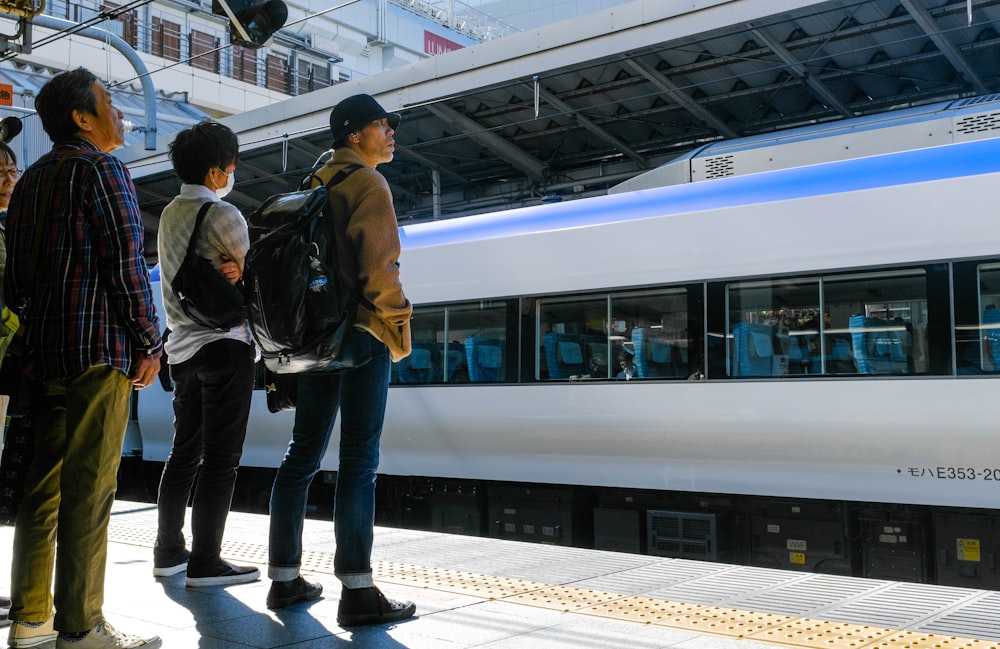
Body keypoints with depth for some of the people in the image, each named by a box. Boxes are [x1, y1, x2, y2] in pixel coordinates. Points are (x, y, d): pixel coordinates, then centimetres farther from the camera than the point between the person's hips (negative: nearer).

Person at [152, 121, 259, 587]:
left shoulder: (169, 214, 14)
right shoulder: (222, 215, -10)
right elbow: (251, 278, -8)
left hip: (182, 346, 8)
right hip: (225, 344, -8)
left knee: (184, 451, 14)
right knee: (221, 457, -4)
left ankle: (168, 552, 20)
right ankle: (205, 561, -2)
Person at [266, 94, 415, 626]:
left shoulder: (314, 183, 19)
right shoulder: (368, 183, -7)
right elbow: (379, 264, -17)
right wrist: (397, 331, -6)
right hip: (360, 336, -8)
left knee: (303, 452, 11)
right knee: (359, 459, -8)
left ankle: (284, 578, 17)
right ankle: (357, 592, -6)